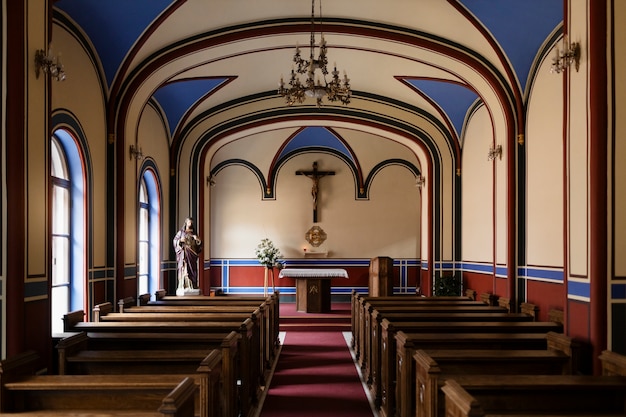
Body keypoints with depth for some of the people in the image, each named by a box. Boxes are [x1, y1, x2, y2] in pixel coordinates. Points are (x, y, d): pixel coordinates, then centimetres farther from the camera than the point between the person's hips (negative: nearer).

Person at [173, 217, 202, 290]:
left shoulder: (194, 233, 13)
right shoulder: (181, 232, 4)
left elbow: (199, 243, 11)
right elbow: (175, 240, 3)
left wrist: (197, 239, -10)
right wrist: (180, 240, -17)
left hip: (192, 254, 3)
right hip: (184, 253, -3)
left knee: (192, 270, -1)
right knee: (184, 269, -10)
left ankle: (192, 286, 1)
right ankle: (183, 286, -10)